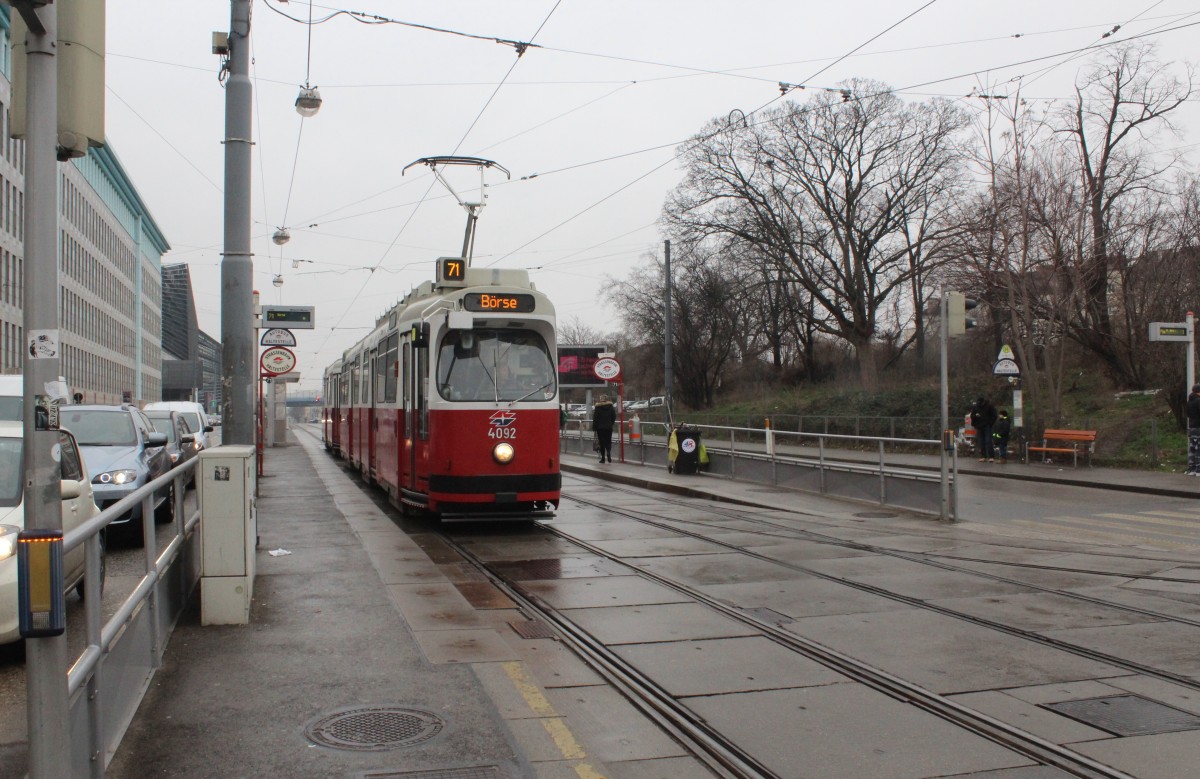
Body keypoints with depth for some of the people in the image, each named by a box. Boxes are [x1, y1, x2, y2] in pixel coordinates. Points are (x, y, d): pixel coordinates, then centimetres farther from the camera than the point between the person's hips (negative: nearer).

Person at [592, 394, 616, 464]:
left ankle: (603, 457, 4)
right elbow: (614, 417, 3)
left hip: (600, 427, -2)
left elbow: (595, 418, -7)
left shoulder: (598, 407, -7)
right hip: (609, 427, 2)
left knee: (602, 442, 5)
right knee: (608, 441, 9)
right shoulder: (611, 407, 1)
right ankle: (608, 452, -18)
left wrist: (594, 427, -1)